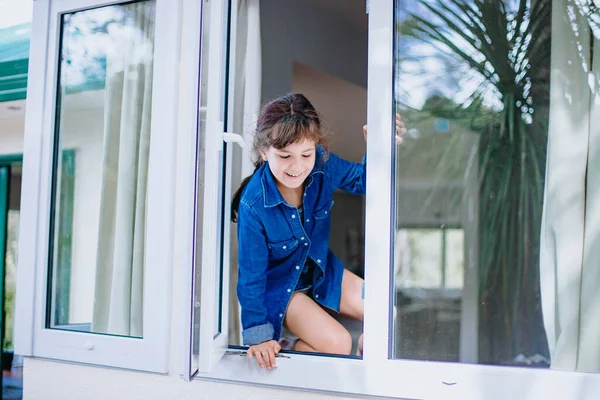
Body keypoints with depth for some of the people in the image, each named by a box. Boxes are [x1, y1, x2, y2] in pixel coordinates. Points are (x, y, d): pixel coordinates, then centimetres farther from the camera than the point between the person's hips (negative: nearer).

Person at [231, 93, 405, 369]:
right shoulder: (253, 205, -31)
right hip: (279, 283, -5)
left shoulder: (322, 165, -21)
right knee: (337, 343, -21)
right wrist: (259, 335, -18)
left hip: (320, 269, 6)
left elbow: (361, 180, -1)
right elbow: (251, 275, -21)